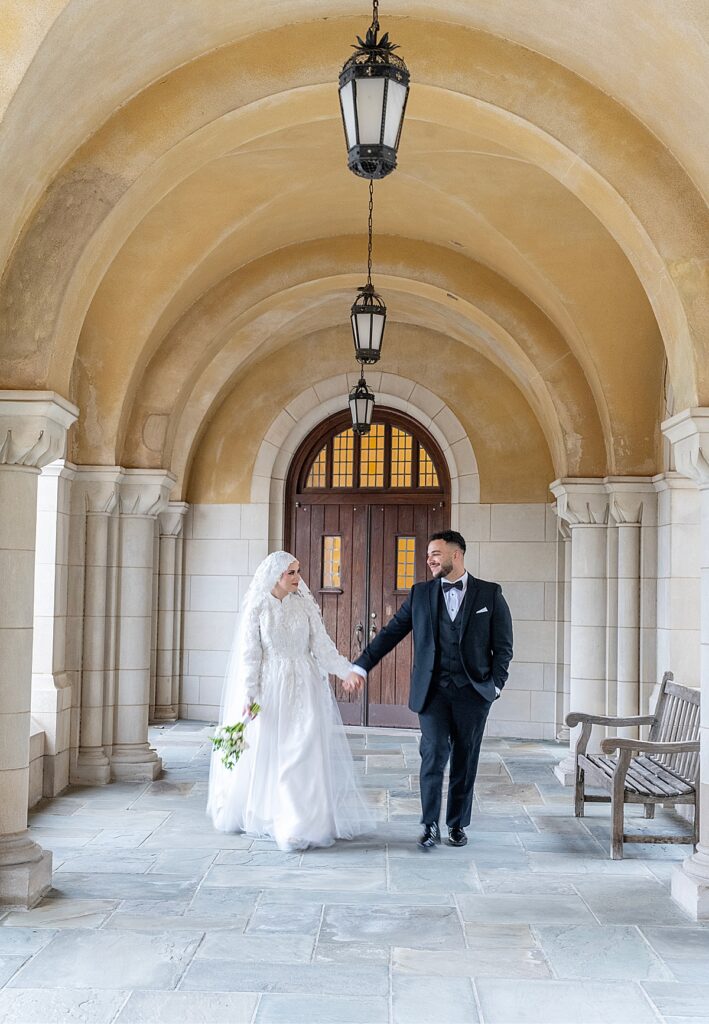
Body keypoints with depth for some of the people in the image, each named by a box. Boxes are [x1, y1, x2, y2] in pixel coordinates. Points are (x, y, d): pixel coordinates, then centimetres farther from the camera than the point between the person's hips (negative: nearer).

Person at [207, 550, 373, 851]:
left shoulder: (305, 605, 4)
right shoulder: (257, 608, -2)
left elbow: (322, 646, 2)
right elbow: (250, 654, -4)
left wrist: (349, 670, -10)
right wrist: (248, 694, -11)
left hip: (303, 688, 1)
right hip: (269, 688, -1)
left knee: (304, 754, -4)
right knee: (264, 754, 6)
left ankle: (304, 824, 1)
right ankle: (260, 815, 24)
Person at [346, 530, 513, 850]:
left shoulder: (490, 594, 2)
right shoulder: (420, 593, 7)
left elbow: (503, 645, 4)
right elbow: (391, 632, 6)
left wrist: (495, 685, -4)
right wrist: (361, 666, -1)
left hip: (473, 691, 0)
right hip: (433, 690, 0)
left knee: (465, 760, 7)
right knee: (434, 755, -9)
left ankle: (458, 824, 22)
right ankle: (430, 825, 2)